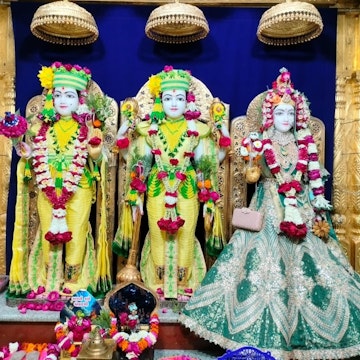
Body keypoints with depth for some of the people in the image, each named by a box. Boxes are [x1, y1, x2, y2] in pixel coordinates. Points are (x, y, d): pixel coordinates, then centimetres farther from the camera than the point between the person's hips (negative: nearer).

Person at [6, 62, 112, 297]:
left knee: (76, 232, 4)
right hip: (48, 188, 3)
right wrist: (27, 153, -10)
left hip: (79, 188, -2)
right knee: (49, 232, 9)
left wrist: (95, 148, -24)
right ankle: (49, 280, 24)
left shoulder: (88, 126, -1)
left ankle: (74, 280, 19)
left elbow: (97, 158, -4)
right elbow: (36, 156, 10)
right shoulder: (41, 125, 6)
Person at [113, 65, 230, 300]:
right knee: (157, 235, 5)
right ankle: (158, 284, 21)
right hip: (157, 189, 1)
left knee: (186, 235, 1)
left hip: (188, 190, 0)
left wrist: (209, 200, 1)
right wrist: (135, 196, 0)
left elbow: (205, 166, 4)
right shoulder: (150, 129, 4)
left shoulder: (196, 129, 2)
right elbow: (141, 164, 4)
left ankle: (184, 284, 18)